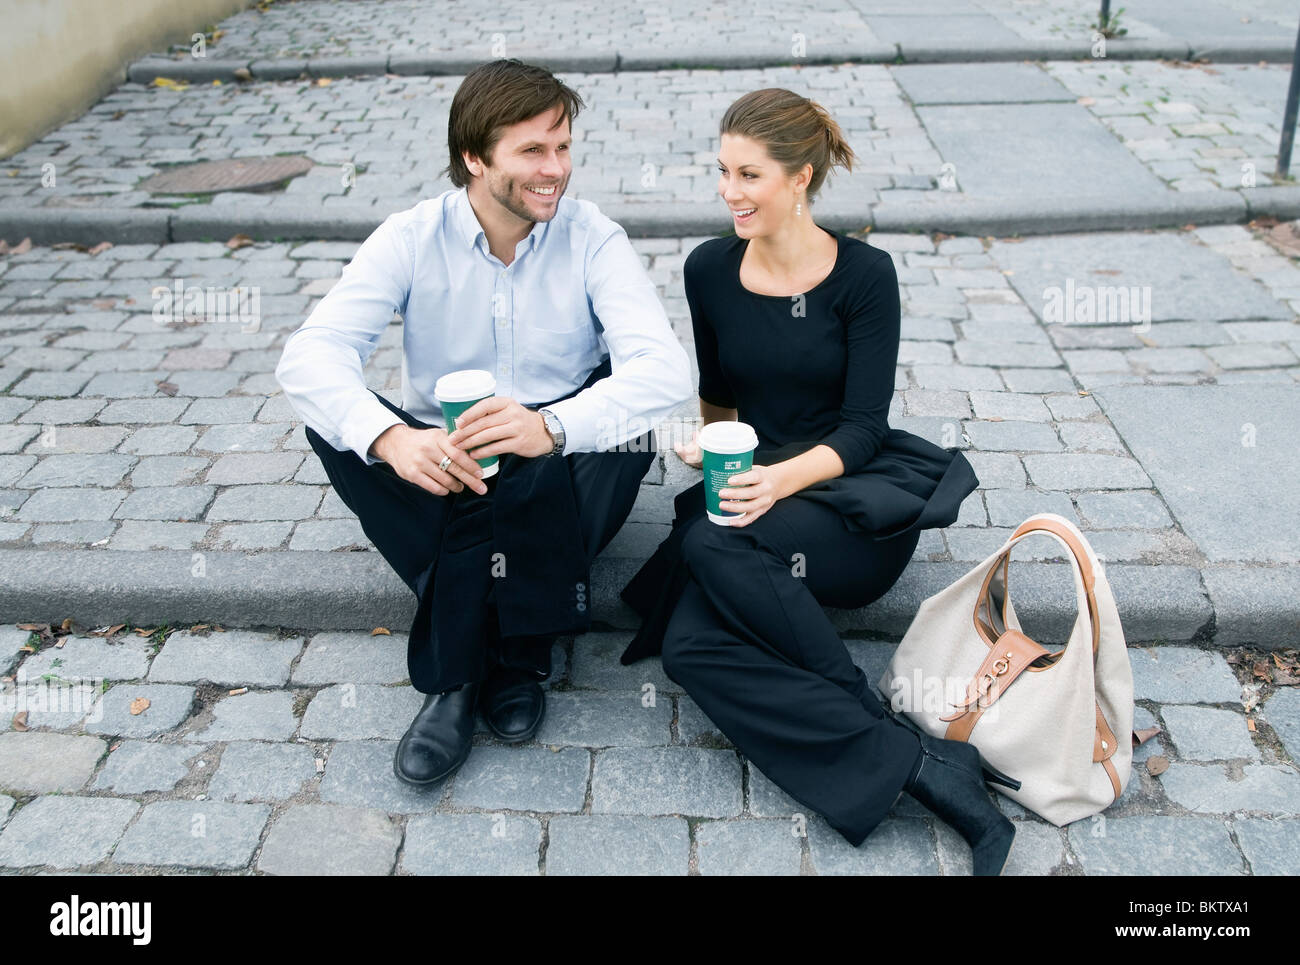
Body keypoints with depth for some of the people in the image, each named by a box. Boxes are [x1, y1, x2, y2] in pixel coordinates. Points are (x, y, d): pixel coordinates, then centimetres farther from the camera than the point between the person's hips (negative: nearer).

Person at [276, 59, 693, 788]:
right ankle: (514, 655, -24)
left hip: (560, 479, -1)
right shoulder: (412, 239, -5)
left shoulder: (593, 241, -8)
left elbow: (666, 368, -24)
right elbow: (310, 355, -18)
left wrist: (551, 426, -43)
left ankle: (461, 673, -20)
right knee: (337, 424, -25)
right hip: (443, 476, 1)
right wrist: (391, 439, -40)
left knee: (630, 429, -32)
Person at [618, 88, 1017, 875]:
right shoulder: (710, 271, 6)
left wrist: (785, 478, -27)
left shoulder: (864, 274, -5)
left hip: (858, 499, -3)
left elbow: (863, 427, -9)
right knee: (688, 645, -28)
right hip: (754, 490, 4)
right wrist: (712, 451, -2)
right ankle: (916, 762, -30)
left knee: (715, 541, -35)